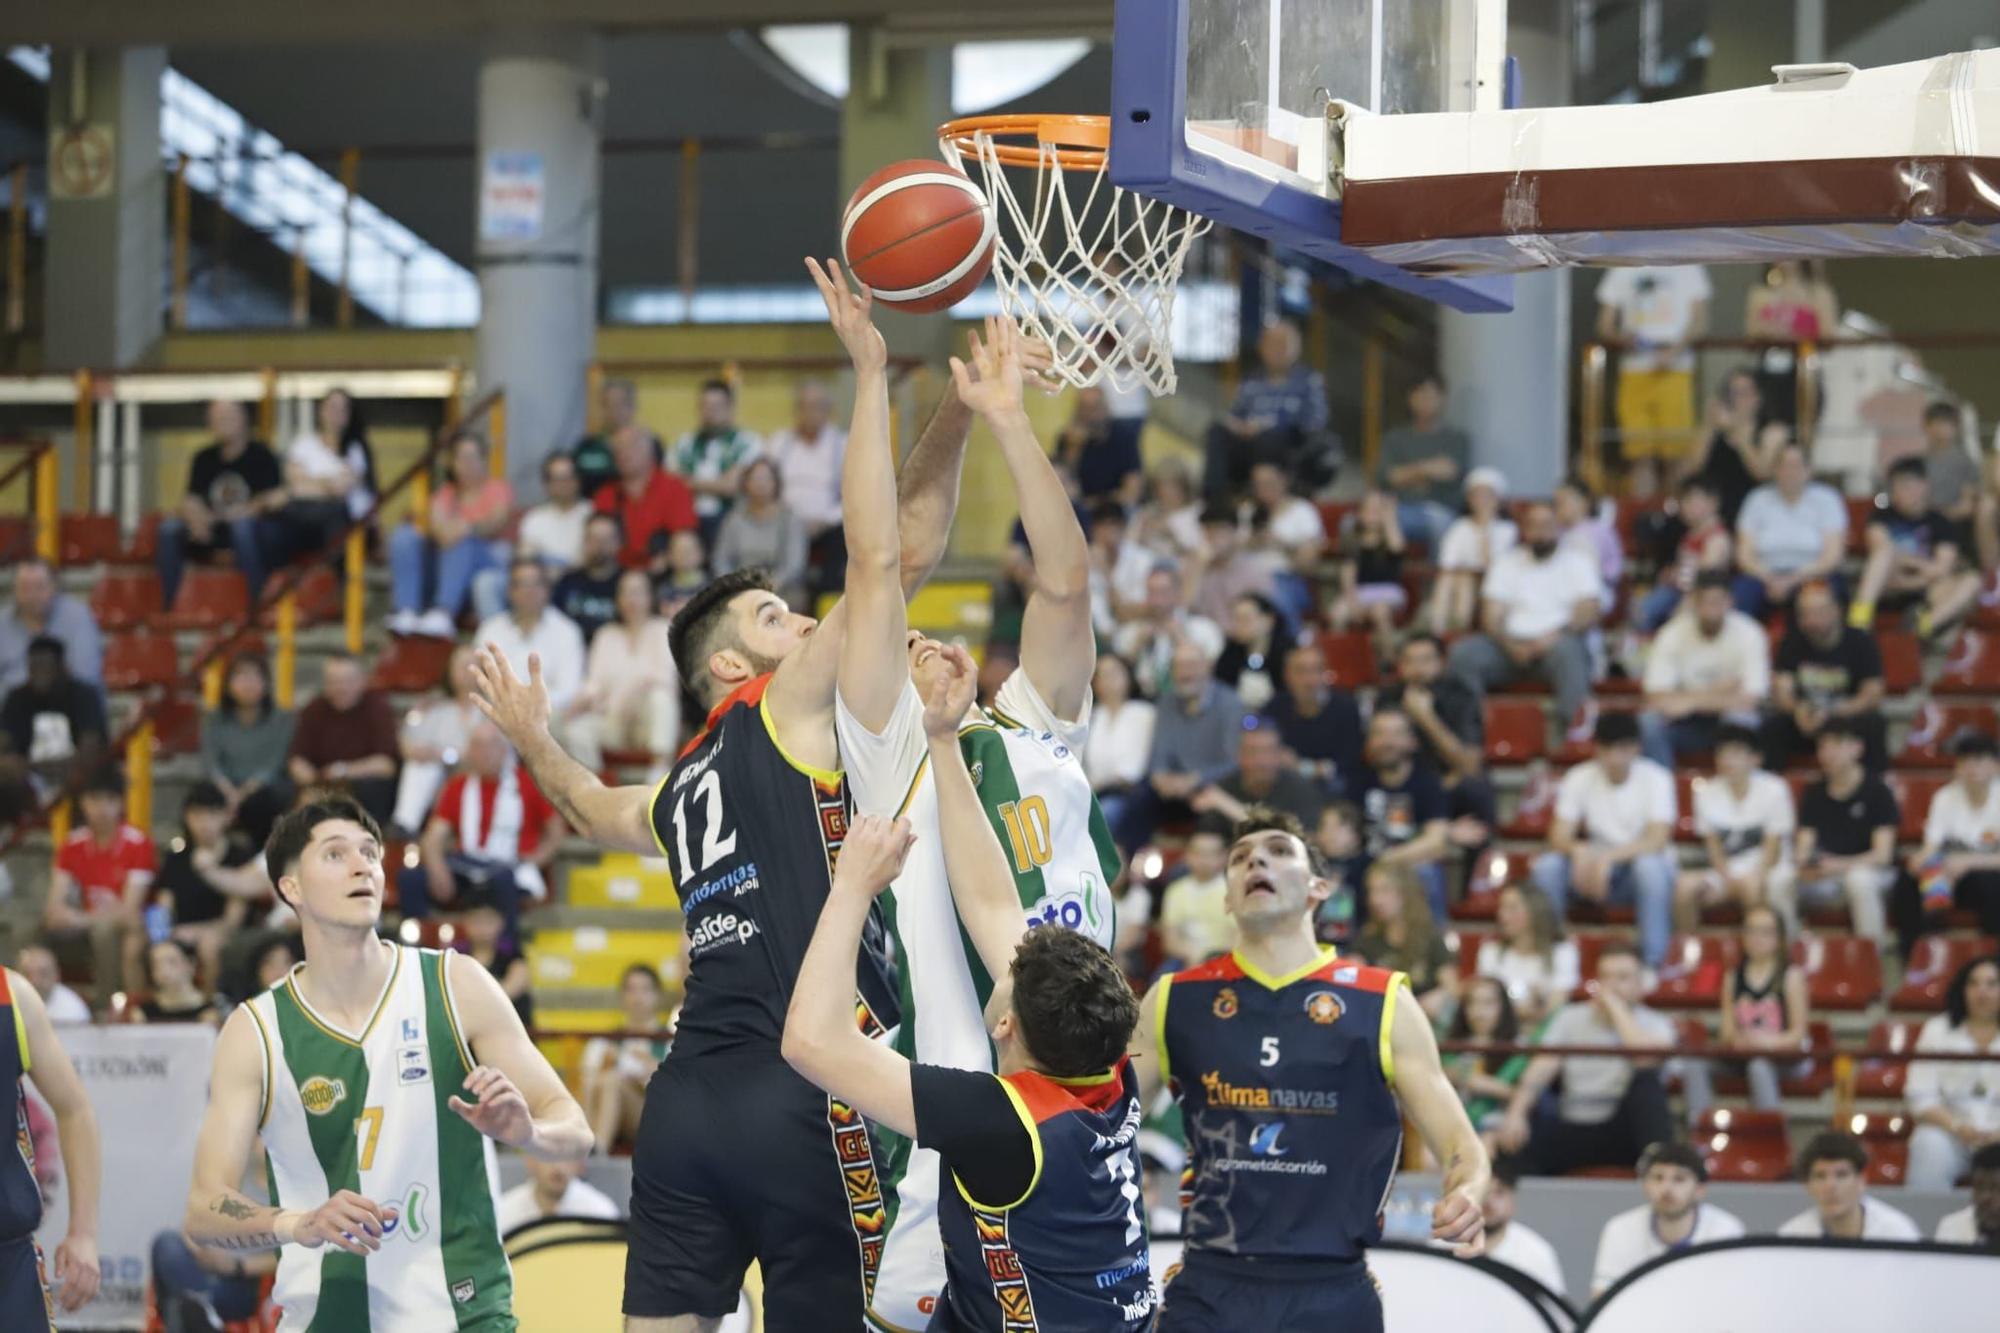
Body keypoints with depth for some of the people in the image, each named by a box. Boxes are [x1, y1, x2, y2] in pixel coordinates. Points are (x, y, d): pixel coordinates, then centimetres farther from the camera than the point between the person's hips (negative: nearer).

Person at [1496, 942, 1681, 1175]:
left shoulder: (1655, 1024, 0)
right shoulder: (1571, 1018, 7)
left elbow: (1646, 1058, -25)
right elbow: (1539, 1072, -5)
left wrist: (1616, 1006, -14)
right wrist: (1515, 1114, -23)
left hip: (1619, 1134, -1)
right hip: (1572, 1128, 2)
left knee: (1647, 1080, -29)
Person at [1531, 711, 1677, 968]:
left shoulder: (1656, 779, -14)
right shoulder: (1579, 779, -6)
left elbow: (1656, 841, -24)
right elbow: (1558, 837, -10)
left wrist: (1610, 857, -38)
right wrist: (1579, 850, -34)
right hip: (1597, 869, 3)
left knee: (1649, 866, -38)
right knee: (1546, 866, -25)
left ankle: (1653, 963, -31)